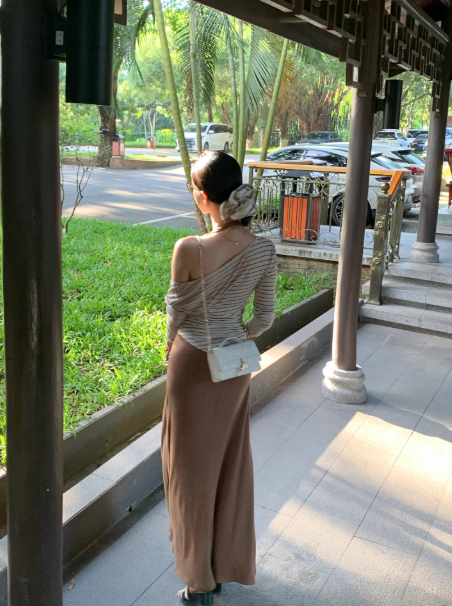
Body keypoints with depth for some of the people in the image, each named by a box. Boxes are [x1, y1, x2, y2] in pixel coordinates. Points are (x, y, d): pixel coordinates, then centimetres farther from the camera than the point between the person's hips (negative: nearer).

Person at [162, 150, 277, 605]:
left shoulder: (189, 250, -24)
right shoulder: (264, 250, -10)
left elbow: (176, 310, -9)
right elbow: (264, 318, -3)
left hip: (193, 363, -4)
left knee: (193, 465, 13)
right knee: (231, 462, 20)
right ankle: (230, 563, 39)